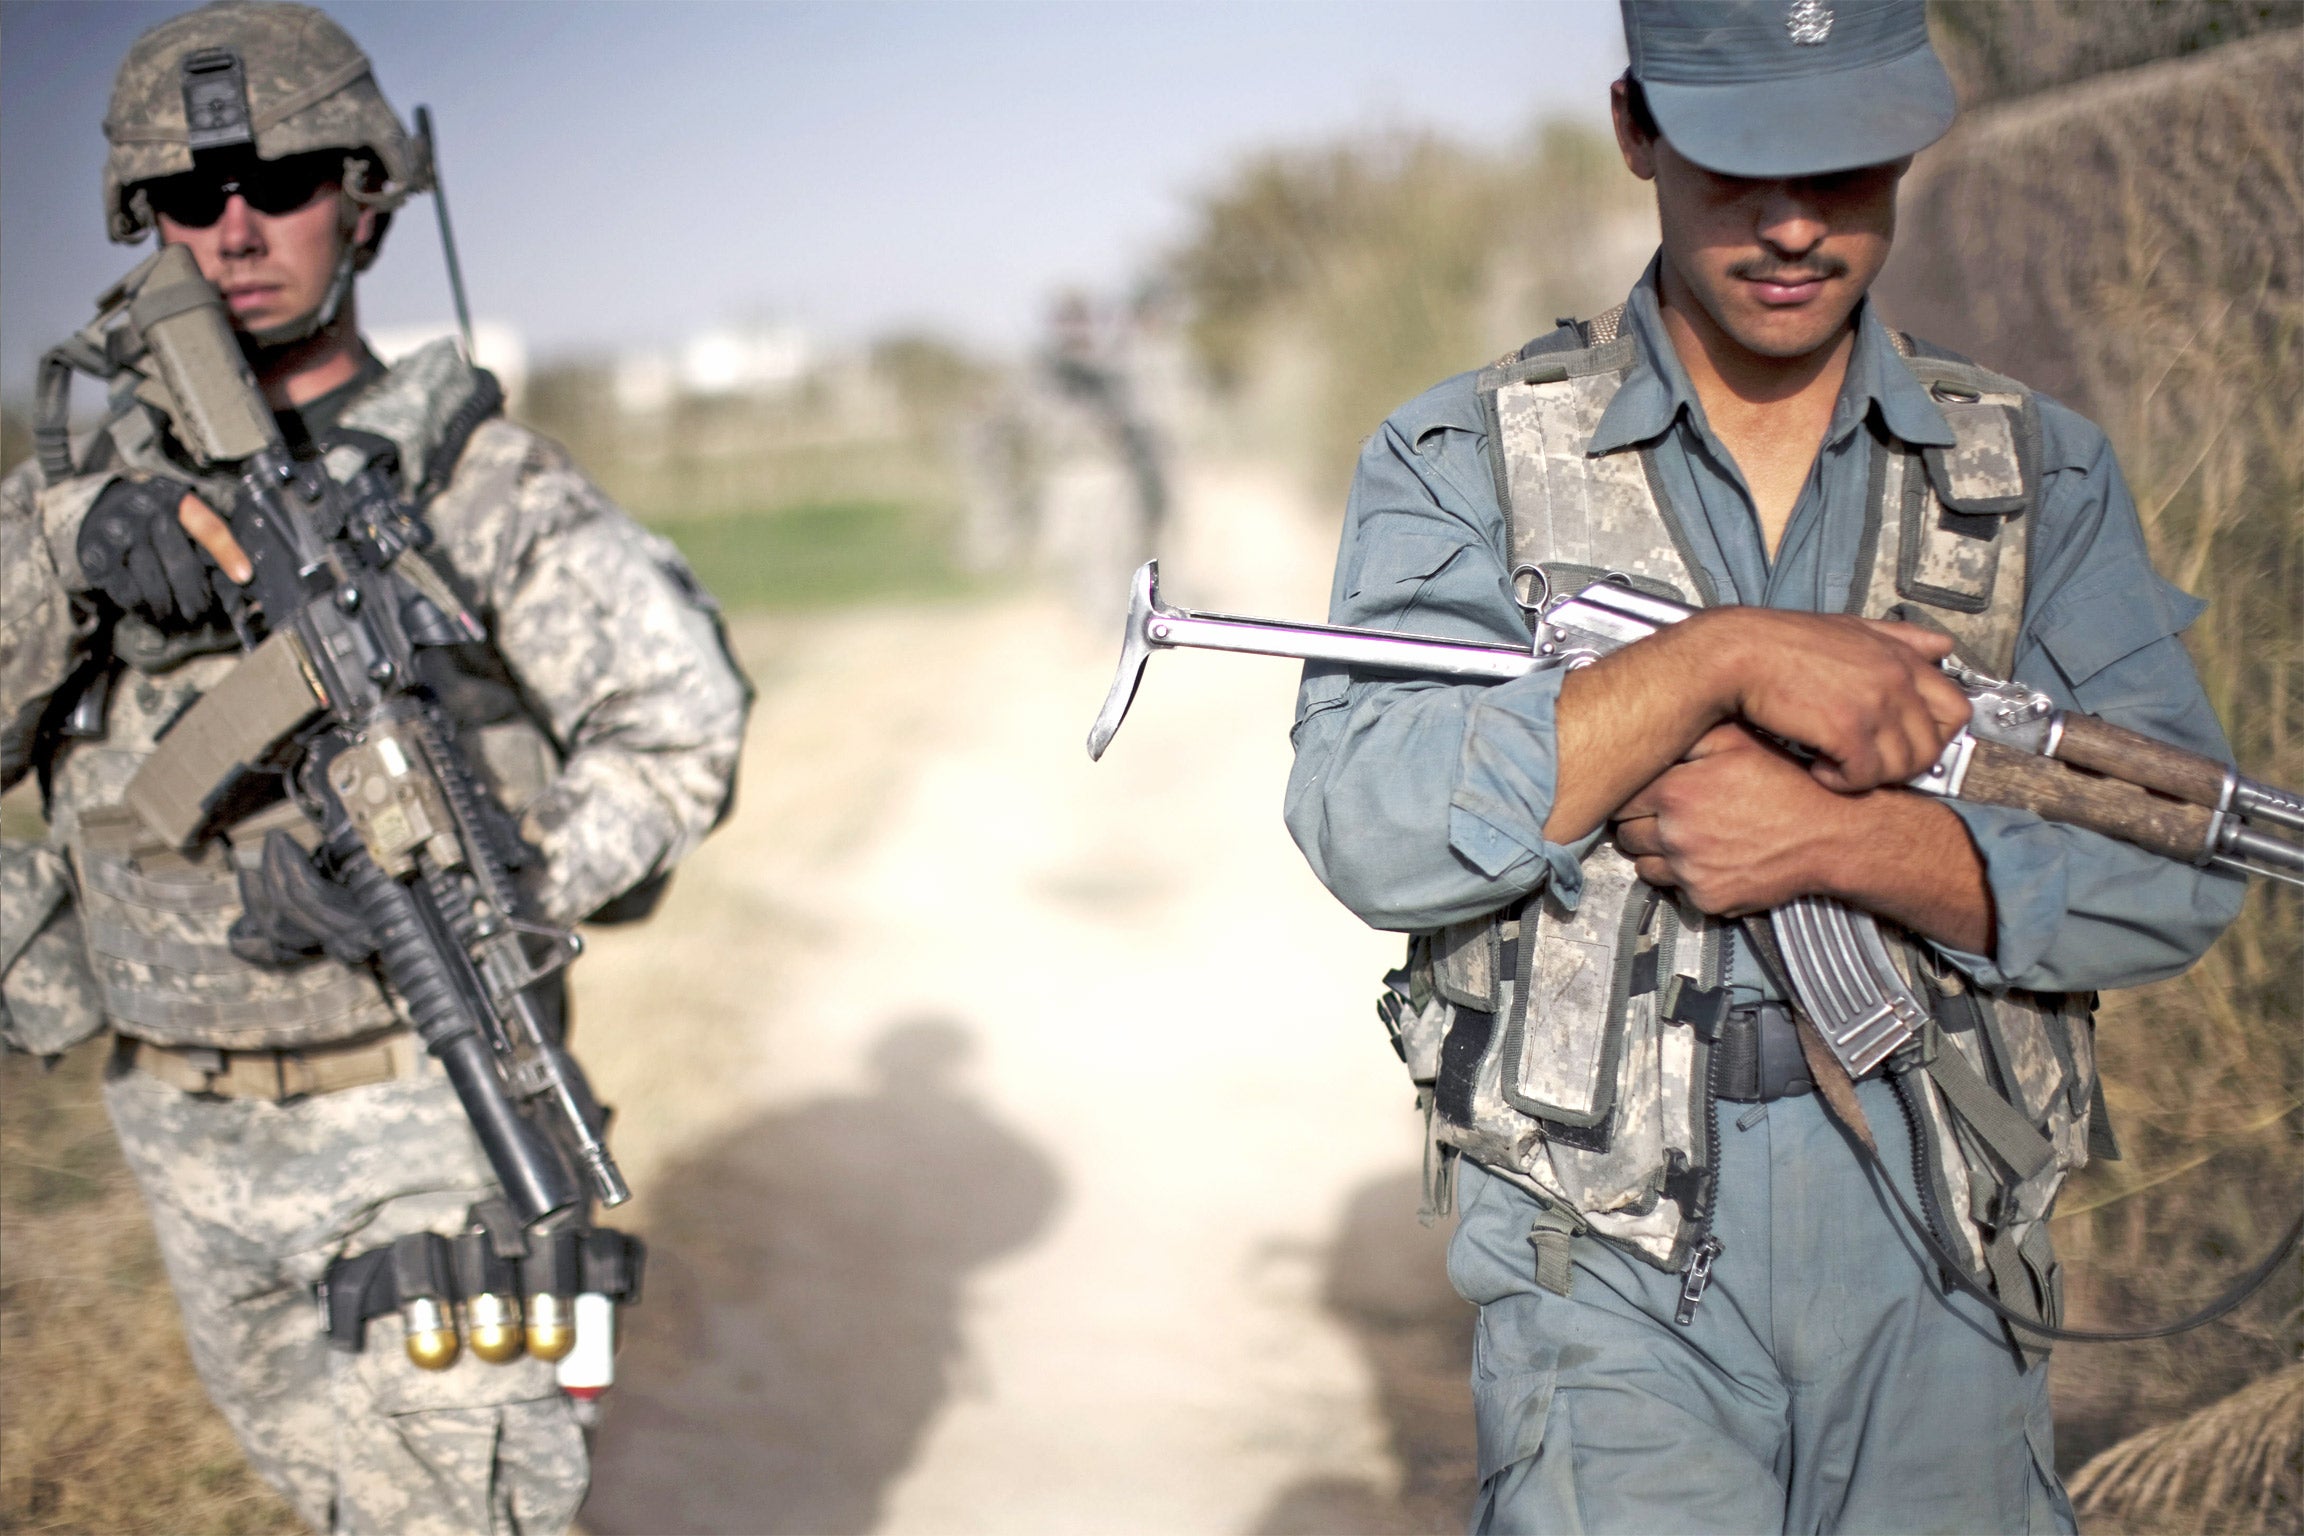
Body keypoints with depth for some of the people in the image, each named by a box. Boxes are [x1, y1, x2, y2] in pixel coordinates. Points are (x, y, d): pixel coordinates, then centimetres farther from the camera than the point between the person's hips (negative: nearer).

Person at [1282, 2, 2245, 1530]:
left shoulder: (2039, 472, 7)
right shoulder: (1469, 464, 1)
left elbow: (2184, 865, -2)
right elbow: (1371, 825, -14)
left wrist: (1840, 839, -16)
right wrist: (1725, 657, -21)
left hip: (1935, 1285, 3)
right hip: (1614, 1276, -2)